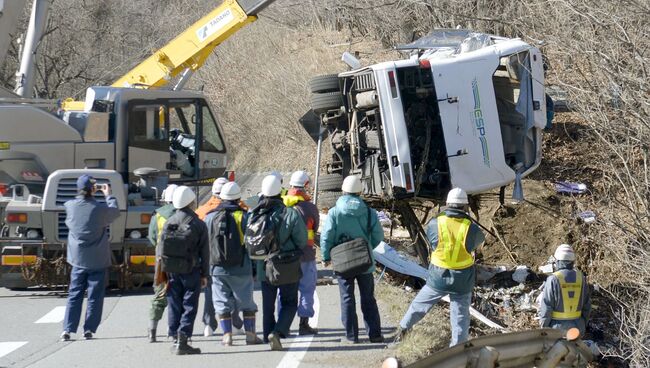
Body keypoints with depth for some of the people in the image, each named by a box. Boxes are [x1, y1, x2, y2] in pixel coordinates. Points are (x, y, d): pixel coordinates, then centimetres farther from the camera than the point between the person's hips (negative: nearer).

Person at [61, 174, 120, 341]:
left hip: (78, 259, 3)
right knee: (95, 296, 7)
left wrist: (88, 194, 16)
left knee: (74, 295, 9)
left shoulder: (70, 206, -8)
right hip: (98, 260, -3)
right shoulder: (100, 209, -16)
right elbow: (115, 212, 3)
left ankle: (67, 329, 0)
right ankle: (89, 329, 5)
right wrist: (108, 195, 19)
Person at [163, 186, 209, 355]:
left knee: (174, 307, 9)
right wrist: (205, 274, 4)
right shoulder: (199, 225, -5)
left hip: (172, 271, 3)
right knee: (189, 306, 0)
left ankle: (175, 339, 9)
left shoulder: (168, 223, 3)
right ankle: (182, 341, -8)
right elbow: (204, 252, -3)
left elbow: (162, 249, 4)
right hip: (191, 271, -3)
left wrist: (163, 271, 10)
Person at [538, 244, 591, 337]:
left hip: (557, 327, -4)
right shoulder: (581, 278, -1)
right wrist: (583, 325, 18)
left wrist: (543, 328, -4)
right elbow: (586, 305, 6)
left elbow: (546, 307, -15)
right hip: (576, 326, 4)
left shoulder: (553, 280, -15)